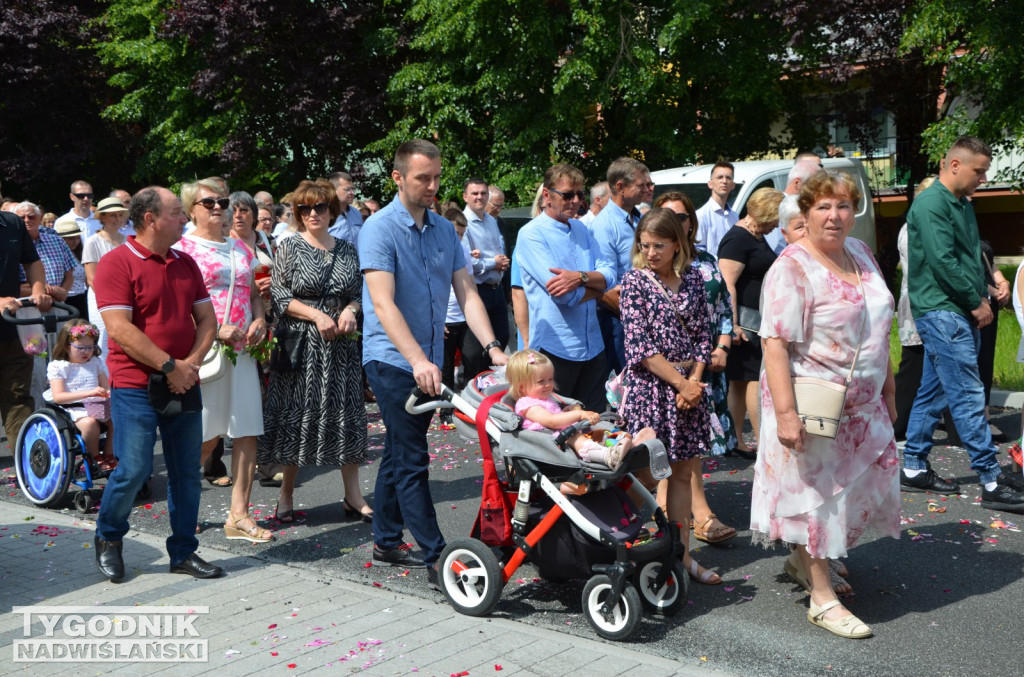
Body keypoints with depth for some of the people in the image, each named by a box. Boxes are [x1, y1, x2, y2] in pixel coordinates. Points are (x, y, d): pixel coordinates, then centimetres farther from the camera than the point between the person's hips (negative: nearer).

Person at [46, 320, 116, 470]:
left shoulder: (96, 362, 16)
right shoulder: (57, 366, -1)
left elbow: (106, 387, 18)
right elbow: (57, 397, -13)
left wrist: (110, 393, -10)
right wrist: (89, 393, -24)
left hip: (97, 406, 5)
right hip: (73, 409, -5)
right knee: (89, 422, -36)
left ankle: (108, 456, -9)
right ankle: (95, 458, -15)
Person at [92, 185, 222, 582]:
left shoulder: (185, 264, 12)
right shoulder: (117, 263, -9)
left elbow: (207, 319, 11)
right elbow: (119, 329, -17)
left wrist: (192, 362, -7)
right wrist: (170, 366, -16)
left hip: (184, 386, 6)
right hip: (136, 388, -6)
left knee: (186, 472, 8)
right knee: (134, 470, -4)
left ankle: (184, 552, 20)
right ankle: (108, 539, 22)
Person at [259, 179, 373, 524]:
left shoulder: (347, 250, 9)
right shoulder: (289, 247, 0)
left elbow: (359, 292, 14)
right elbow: (279, 295, -6)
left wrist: (350, 310, -8)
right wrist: (317, 316, -16)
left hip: (341, 344, 3)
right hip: (300, 344, -3)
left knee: (346, 412, 4)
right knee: (296, 414, 1)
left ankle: (353, 495, 11)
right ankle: (286, 492, 14)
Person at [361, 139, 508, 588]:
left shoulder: (445, 230, 9)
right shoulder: (380, 229, -11)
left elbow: (466, 293, 5)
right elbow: (383, 304, -20)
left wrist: (492, 347, -9)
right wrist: (418, 361, -30)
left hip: (429, 362, 7)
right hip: (393, 361, -7)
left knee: (398, 454, 16)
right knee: (412, 462, -5)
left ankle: (386, 544, 28)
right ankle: (436, 560, -2)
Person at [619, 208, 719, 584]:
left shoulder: (692, 279, 7)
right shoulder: (634, 282, -6)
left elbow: (703, 334, 7)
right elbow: (639, 345, -11)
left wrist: (695, 380, -7)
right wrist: (680, 382, -13)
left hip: (690, 384, 5)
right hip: (650, 384, -5)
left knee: (683, 472, 10)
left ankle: (682, 554, 19)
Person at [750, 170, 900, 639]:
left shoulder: (861, 253, 7)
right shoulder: (792, 267, -17)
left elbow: (878, 328, 16)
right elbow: (774, 342, -23)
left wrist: (888, 389, 17)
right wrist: (785, 412, -30)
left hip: (862, 403, 8)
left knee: (862, 486, 16)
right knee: (815, 491, 2)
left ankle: (804, 560, 37)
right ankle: (822, 598, 13)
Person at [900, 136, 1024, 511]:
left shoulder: (962, 205, 17)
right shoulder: (932, 203, -13)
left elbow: (973, 256, 23)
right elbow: (943, 261, -20)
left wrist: (981, 299, 8)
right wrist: (976, 302, -12)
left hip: (961, 313, 10)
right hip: (941, 311, -10)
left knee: (933, 392, 12)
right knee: (968, 396, -8)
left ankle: (914, 469, 20)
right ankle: (992, 482, -5)